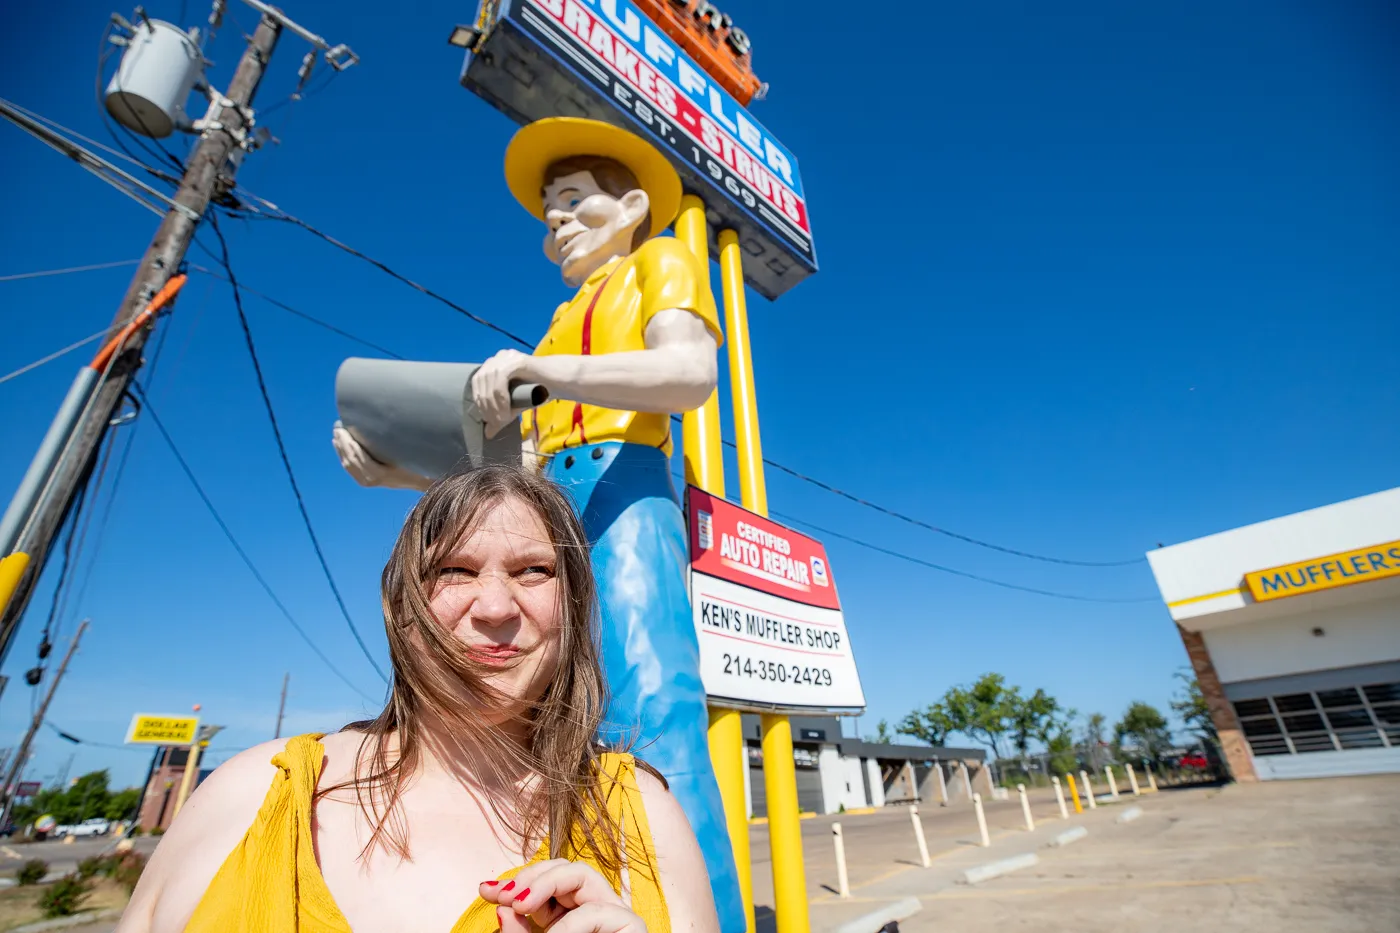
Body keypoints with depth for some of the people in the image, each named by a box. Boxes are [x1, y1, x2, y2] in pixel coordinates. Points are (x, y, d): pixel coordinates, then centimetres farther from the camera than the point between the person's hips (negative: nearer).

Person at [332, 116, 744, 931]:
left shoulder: (661, 262, 16)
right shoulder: (566, 323, 34)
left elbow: (692, 373, -10)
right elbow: (517, 471, 23)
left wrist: (540, 369, -20)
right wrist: (397, 470, 10)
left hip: (624, 493, -7)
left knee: (649, 720, -21)